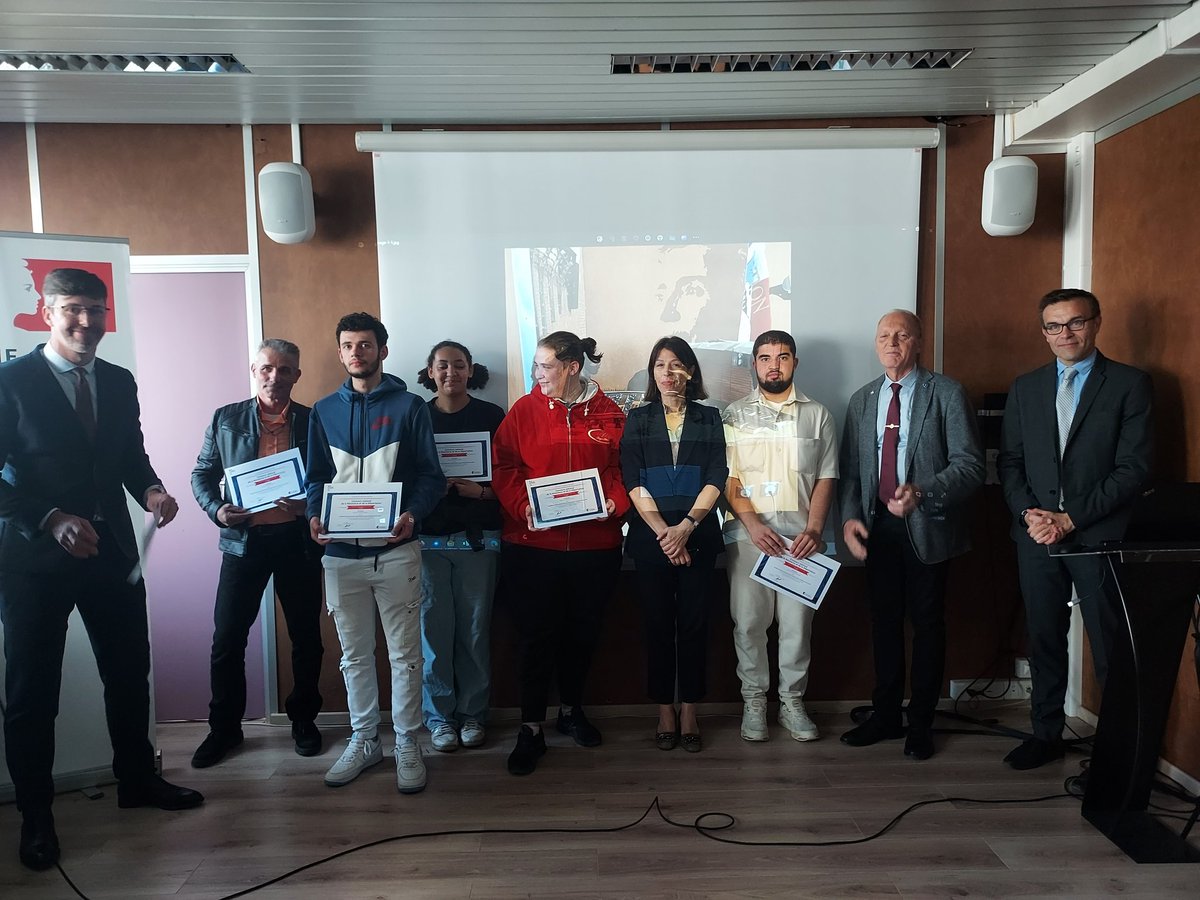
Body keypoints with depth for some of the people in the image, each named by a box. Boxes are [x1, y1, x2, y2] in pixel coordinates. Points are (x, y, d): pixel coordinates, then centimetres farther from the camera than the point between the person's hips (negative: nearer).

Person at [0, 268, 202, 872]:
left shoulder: (120, 382, 7)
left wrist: (150, 490, -7)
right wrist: (51, 520, -23)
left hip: (110, 549, 5)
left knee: (129, 672, 15)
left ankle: (137, 780, 33)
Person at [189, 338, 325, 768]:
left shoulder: (312, 421, 3)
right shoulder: (226, 419, 6)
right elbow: (202, 474, 9)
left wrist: (309, 506, -16)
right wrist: (216, 510, -8)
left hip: (297, 541, 0)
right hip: (242, 539, 1)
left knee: (306, 636, 8)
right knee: (227, 639, 4)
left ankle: (303, 718, 27)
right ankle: (224, 728, 22)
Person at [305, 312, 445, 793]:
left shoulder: (409, 406, 0)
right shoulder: (324, 411, 10)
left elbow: (430, 475, -3)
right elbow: (316, 477, 12)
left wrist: (412, 514, -21)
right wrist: (315, 516, -8)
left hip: (395, 550, -3)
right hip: (341, 552, 3)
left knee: (404, 654, 4)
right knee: (354, 655, 13)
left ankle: (407, 745, 18)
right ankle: (363, 741, 28)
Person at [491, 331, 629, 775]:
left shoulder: (608, 413, 4)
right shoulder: (524, 411, 2)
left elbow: (623, 468, 6)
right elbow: (503, 468, -2)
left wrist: (614, 502, -12)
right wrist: (523, 507, -16)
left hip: (595, 543, 2)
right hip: (533, 543, -1)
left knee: (583, 631, 14)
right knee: (537, 634, 1)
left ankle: (571, 709, 35)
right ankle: (531, 729, 13)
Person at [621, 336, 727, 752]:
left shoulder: (709, 418, 8)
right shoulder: (638, 419, 8)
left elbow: (717, 478, -1)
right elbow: (633, 482, -2)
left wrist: (686, 526, -13)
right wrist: (662, 531, -12)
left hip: (698, 537, 0)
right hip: (651, 538, 0)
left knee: (694, 623, 3)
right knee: (658, 624, 4)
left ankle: (689, 713, 16)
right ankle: (665, 712, 16)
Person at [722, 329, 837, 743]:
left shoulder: (816, 414, 9)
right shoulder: (734, 415, 6)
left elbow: (826, 478, 5)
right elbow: (727, 476, 0)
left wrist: (814, 529, -7)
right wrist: (752, 523, -12)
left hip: (800, 533, 1)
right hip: (748, 533, 0)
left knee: (797, 620, 4)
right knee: (748, 620, 2)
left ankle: (792, 700, 19)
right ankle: (753, 700, 17)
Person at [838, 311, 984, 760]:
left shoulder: (947, 394, -5)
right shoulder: (861, 399, 10)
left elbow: (970, 465, -12)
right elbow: (849, 469, 9)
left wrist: (922, 493, -27)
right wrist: (850, 517, -6)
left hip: (927, 526, -4)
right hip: (877, 527, 4)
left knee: (927, 624, 7)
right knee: (884, 621, 13)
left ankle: (921, 724, 22)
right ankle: (885, 715, 27)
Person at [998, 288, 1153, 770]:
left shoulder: (1130, 384, -1)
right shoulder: (1025, 387, 11)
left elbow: (1133, 469, -7)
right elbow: (1009, 460, 10)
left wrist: (1072, 518, -13)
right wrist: (1028, 512, -6)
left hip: (1100, 536, -3)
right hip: (1036, 534, 4)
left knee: (1111, 648, 2)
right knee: (1044, 640, 11)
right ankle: (1046, 734, 24)